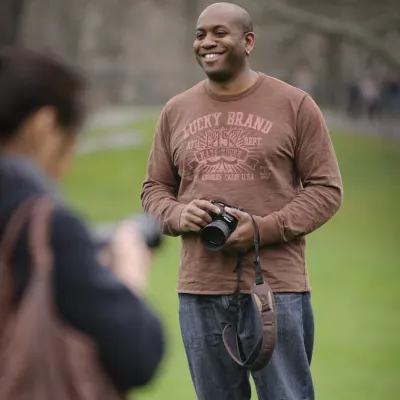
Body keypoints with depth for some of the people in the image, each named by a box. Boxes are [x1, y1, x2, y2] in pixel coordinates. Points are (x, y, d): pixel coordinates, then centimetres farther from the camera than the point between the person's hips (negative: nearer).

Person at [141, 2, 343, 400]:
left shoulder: (294, 105, 0)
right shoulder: (176, 110, 11)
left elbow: (326, 188, 0)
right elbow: (154, 188, 17)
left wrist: (266, 228, -14)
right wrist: (179, 215, -7)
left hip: (276, 287, -3)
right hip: (199, 291, 4)